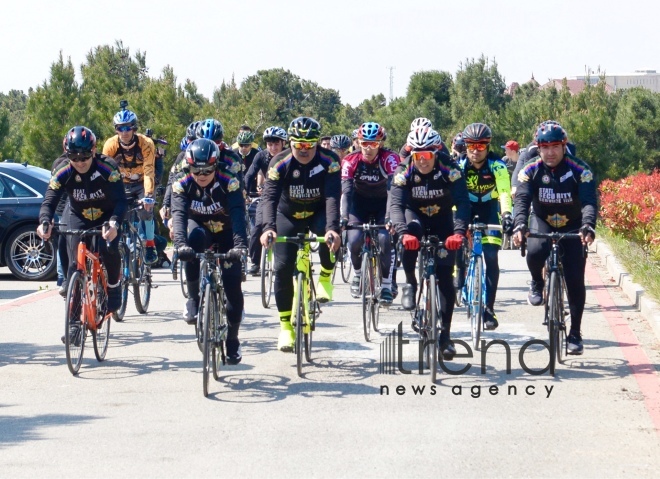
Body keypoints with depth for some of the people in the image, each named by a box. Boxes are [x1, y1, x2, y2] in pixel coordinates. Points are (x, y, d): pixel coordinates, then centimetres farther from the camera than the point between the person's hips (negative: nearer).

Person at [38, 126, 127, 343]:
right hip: (78, 218, 2)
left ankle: (113, 287, 3)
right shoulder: (62, 171, -23)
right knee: (75, 262, -12)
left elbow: (120, 201, -36)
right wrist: (44, 221, -50)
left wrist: (113, 222, -56)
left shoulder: (107, 168, -29)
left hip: (106, 217, -2)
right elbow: (50, 200, -29)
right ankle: (74, 321, -7)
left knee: (109, 251, -29)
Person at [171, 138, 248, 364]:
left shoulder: (229, 184, -24)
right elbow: (179, 215, -34)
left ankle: (232, 339, 6)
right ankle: (194, 299, -26)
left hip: (225, 235, 0)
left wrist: (240, 244, -54)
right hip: (200, 229, 0)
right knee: (195, 237, -37)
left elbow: (238, 216, -37)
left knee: (232, 284, -15)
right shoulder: (182, 186, -20)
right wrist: (181, 243, -52)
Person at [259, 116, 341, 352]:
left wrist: (332, 228, -52)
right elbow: (269, 197, -32)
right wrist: (268, 228, -50)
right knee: (283, 267, -12)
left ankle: (326, 277, -5)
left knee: (329, 239, -35)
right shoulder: (280, 163, -23)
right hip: (288, 216, 1)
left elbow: (332, 197, -35)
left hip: (318, 213, -1)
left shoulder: (329, 162, -25)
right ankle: (286, 326, 0)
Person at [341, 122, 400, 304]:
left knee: (384, 240, -22)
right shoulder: (351, 161, -21)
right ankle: (358, 274, 11)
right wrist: (343, 217, -42)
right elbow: (346, 190, -27)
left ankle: (386, 285, -8)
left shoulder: (390, 159, -26)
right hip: (360, 202, 1)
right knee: (354, 240, -18)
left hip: (383, 203, -1)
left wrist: (391, 216, -49)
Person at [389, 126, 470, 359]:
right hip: (416, 216, 0)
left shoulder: (449, 169, -27)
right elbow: (396, 204, -34)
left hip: (442, 220, 0)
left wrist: (459, 231, -52)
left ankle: (445, 334, -1)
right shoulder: (404, 171, -24)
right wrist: (403, 232, -53)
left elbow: (462, 202, -35)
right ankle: (410, 284, -16)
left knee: (445, 277, -8)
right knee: (411, 231, -37)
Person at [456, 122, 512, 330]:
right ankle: (460, 272, 10)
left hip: (490, 207, -2)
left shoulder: (496, 165, -25)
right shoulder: (460, 165, -20)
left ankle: (489, 308, -9)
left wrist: (506, 214, -53)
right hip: (467, 205, 2)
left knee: (491, 257, -15)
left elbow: (504, 192, -36)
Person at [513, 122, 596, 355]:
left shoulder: (580, 170, -20)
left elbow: (589, 202, -31)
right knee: (534, 252, -33)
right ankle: (537, 284, 1)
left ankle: (575, 334, 5)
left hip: (572, 226, 0)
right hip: (542, 222, 1)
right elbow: (522, 200, -27)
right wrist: (519, 225, -46)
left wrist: (588, 226, -51)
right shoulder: (531, 170, -16)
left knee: (575, 281, -8)